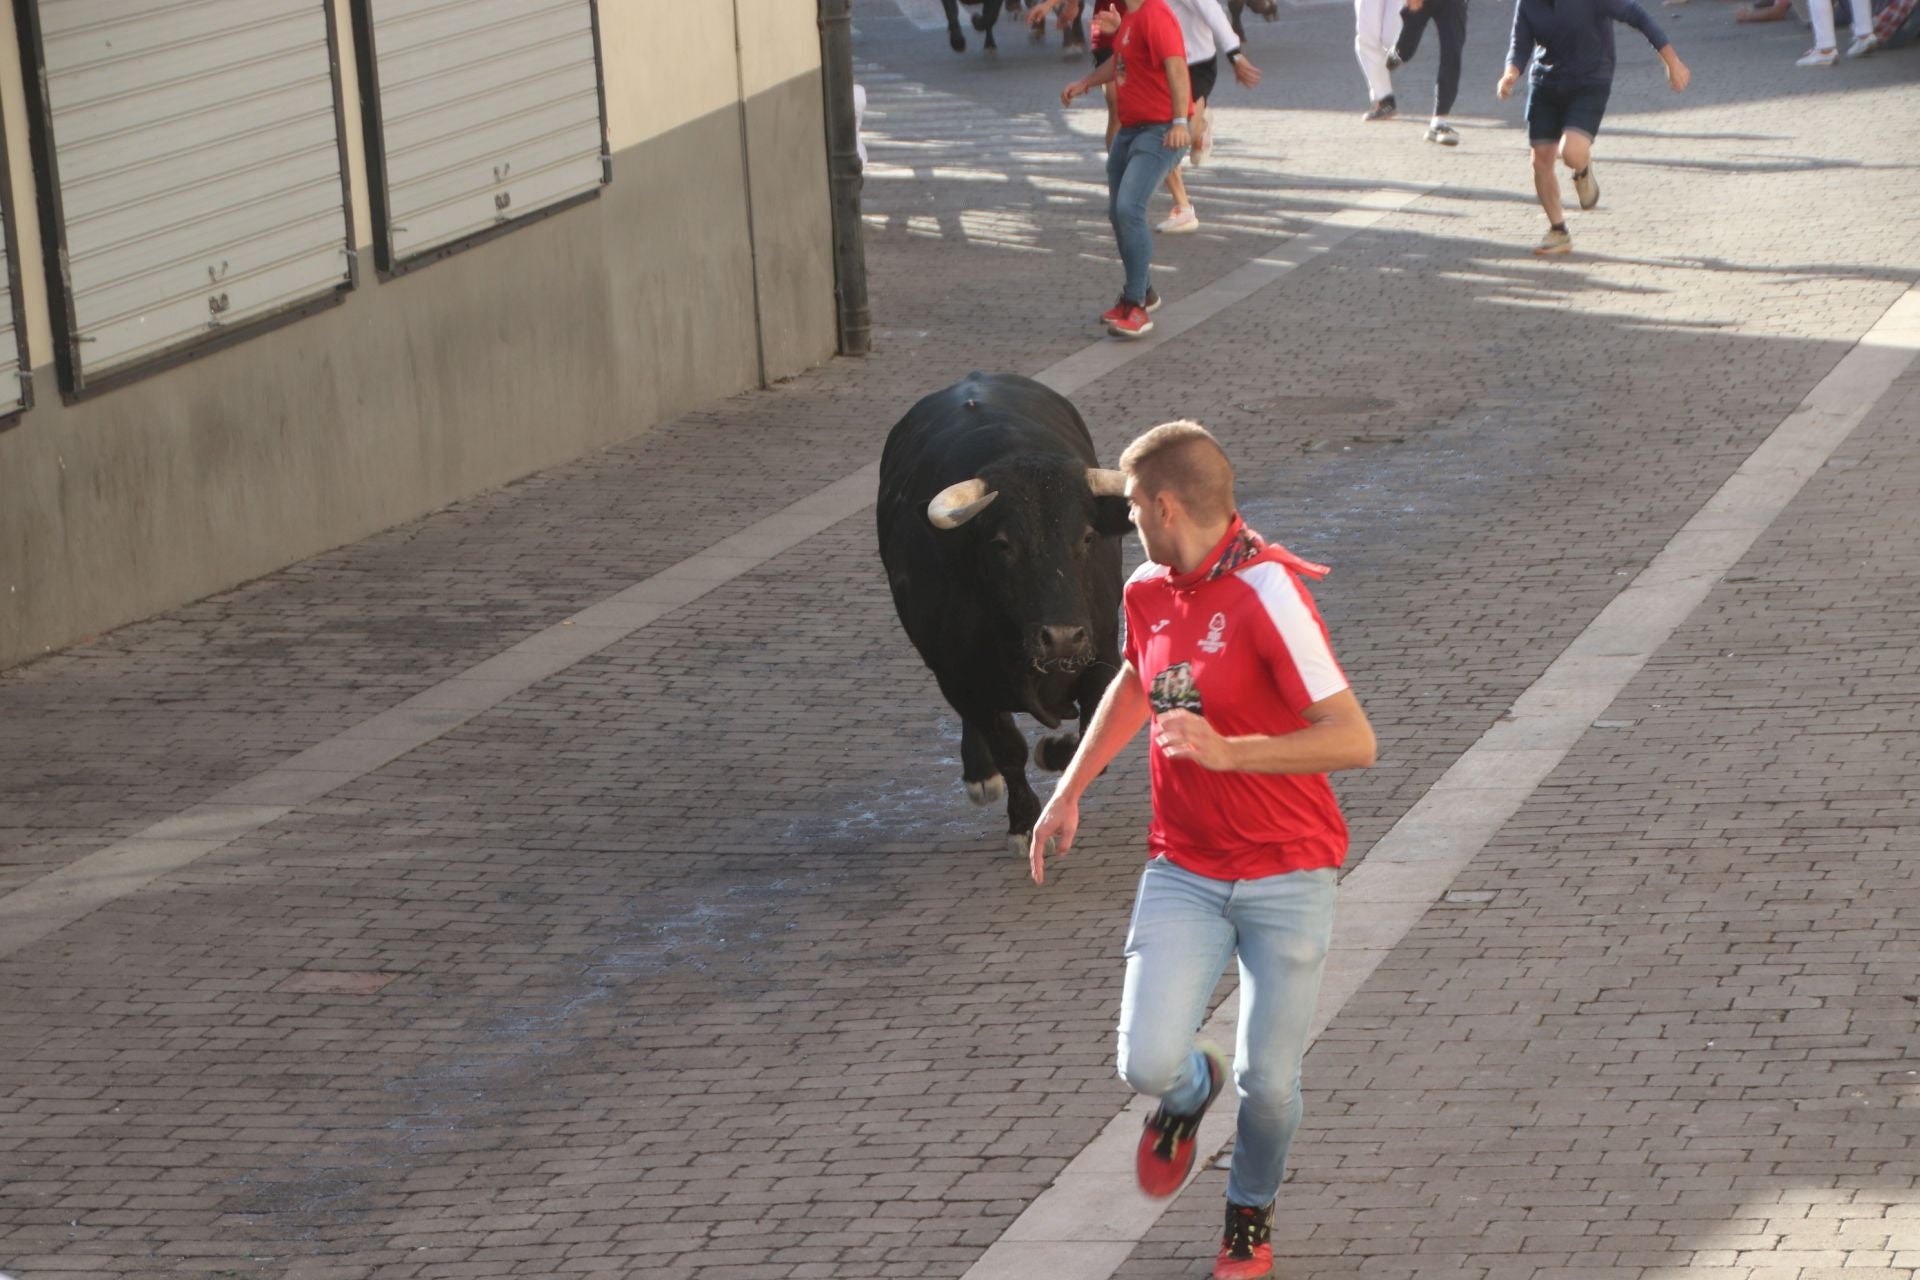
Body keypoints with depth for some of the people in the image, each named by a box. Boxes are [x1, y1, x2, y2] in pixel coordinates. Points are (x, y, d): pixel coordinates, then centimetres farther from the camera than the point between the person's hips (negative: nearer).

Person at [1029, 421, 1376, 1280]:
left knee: (1268, 1082, 1)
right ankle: (1190, 1092, 25)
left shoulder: (1266, 594, -19)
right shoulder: (1148, 594, 3)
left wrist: (1225, 751, -30)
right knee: (1147, 1064, -13)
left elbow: (1353, 741, -24)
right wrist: (1070, 789, 26)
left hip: (1286, 878, -5)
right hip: (1185, 874, 5)